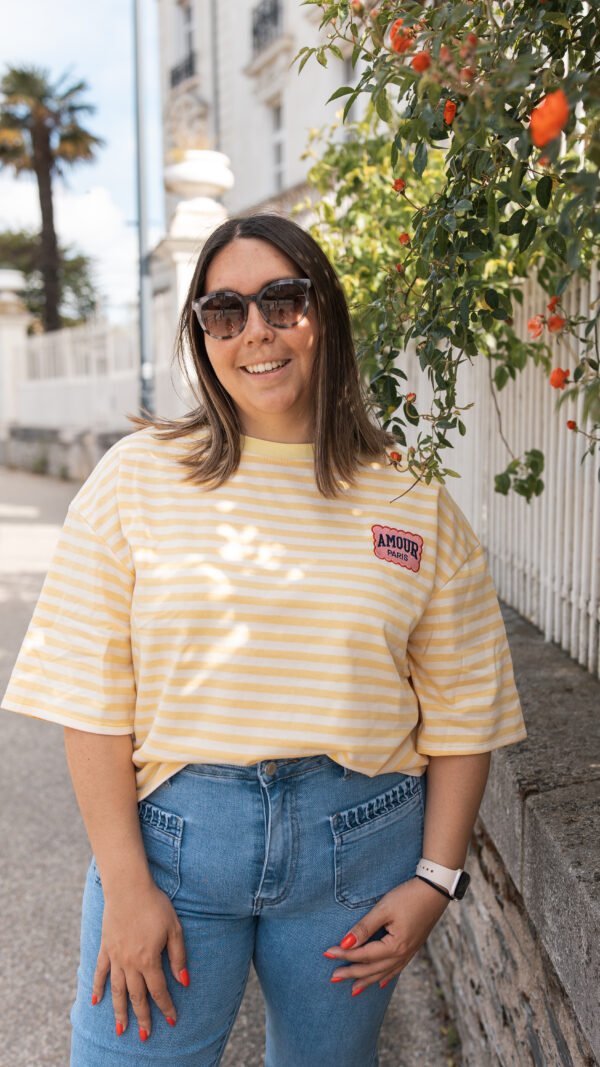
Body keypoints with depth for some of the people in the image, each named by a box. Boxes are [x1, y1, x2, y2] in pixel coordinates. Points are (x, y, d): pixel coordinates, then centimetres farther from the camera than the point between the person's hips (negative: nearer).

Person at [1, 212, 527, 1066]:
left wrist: (435, 878, -2)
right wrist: (125, 883, -8)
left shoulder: (414, 497, -1)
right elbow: (92, 698, -6)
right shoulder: (138, 475, -4)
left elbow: (463, 706, 2)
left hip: (358, 840, 2)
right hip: (172, 830, -1)